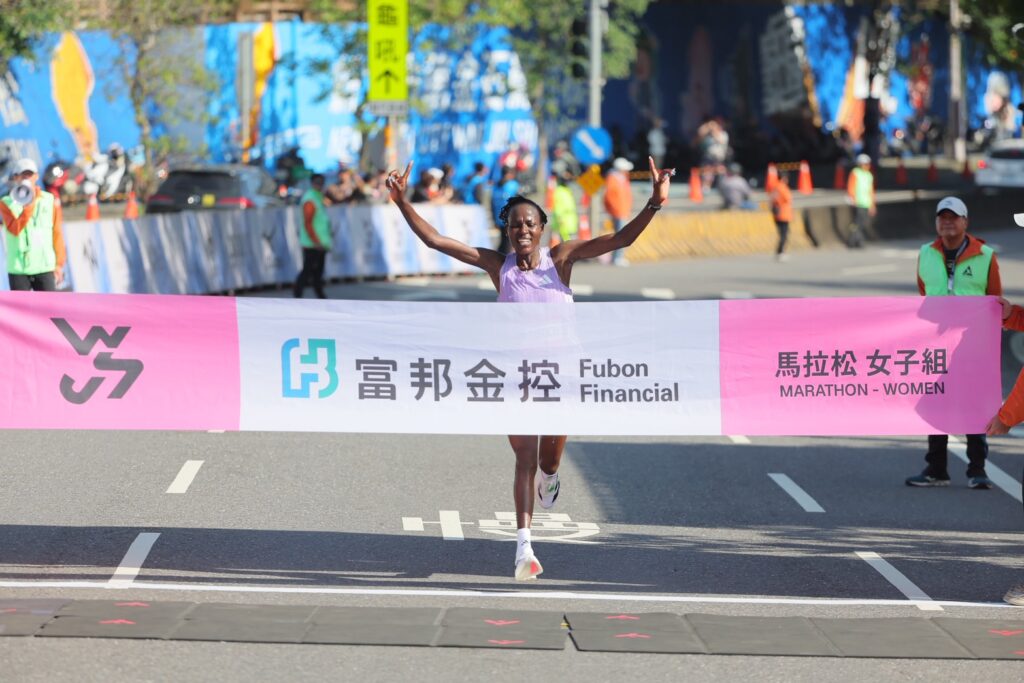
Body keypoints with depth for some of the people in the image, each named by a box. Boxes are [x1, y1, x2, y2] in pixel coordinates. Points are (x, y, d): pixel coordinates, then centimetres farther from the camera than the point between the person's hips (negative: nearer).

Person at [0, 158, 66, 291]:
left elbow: (57, 234, 8)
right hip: (18, 270, -1)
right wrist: (29, 205, -18)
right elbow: (15, 229, -13)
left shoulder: (50, 201, 6)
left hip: (45, 268, 1)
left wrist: (59, 263, 4)